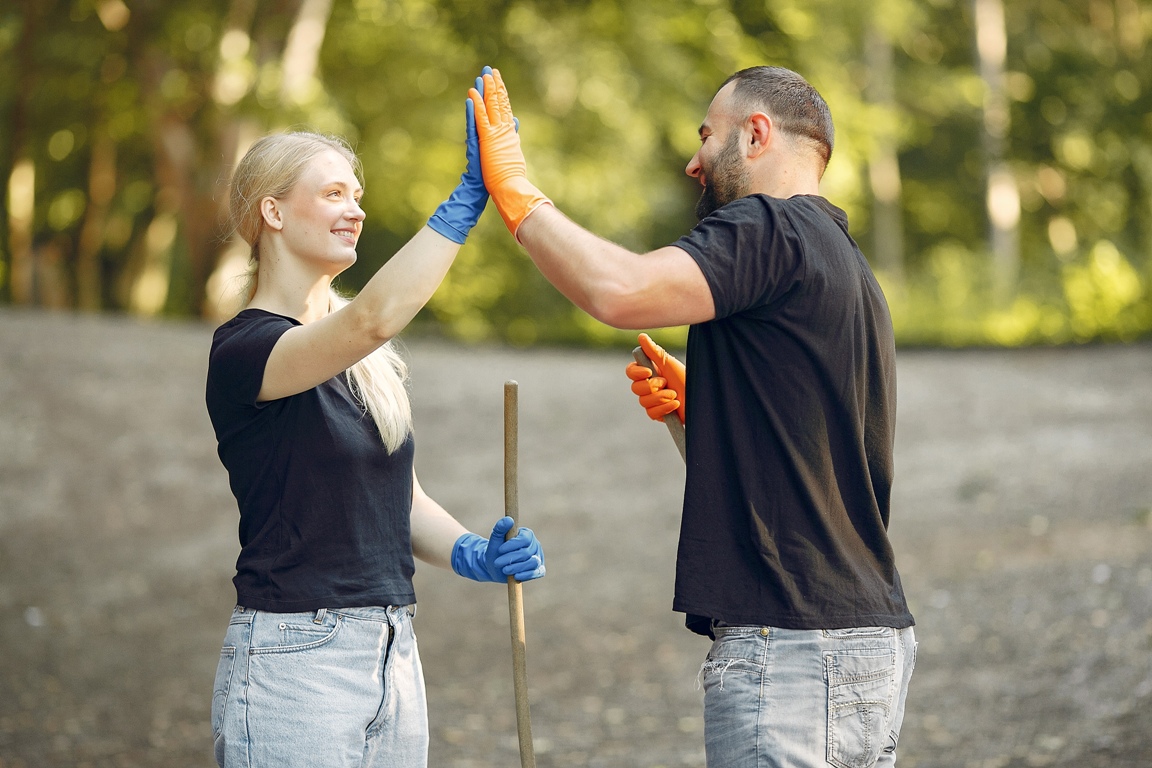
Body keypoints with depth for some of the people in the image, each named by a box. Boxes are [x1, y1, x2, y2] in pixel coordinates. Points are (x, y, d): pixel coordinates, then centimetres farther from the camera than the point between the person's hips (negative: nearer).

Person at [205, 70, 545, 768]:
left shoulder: (369, 359, 15)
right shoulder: (243, 351, -11)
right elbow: (374, 318, -29)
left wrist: (471, 554, -4)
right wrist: (471, 196, -29)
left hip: (395, 653, 7)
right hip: (293, 654, -7)